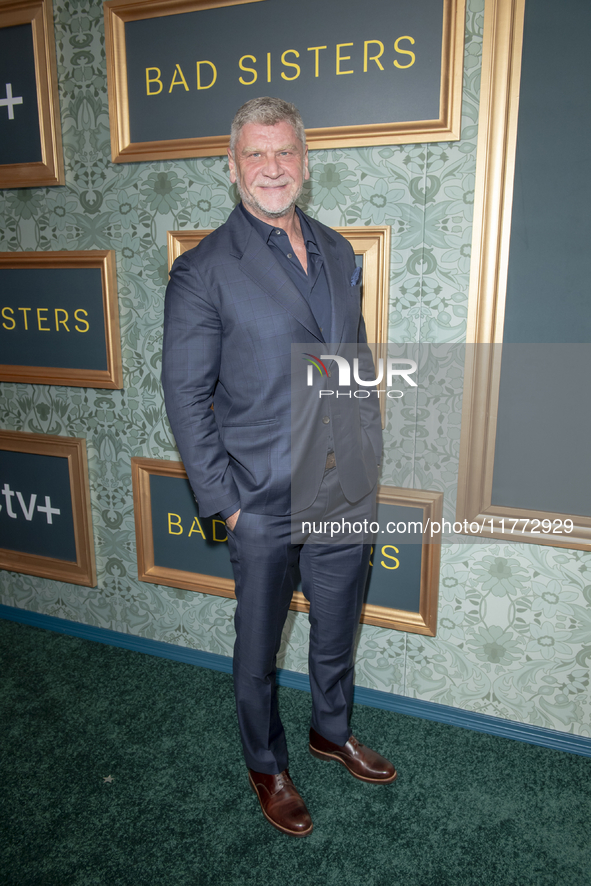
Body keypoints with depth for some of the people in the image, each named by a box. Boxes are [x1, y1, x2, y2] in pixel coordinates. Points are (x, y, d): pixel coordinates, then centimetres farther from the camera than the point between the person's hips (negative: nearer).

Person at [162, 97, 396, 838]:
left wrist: (367, 455, 9)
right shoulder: (203, 271, -10)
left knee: (337, 631, 23)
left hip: (348, 492, 5)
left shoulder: (337, 250, 7)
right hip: (266, 504, -5)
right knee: (258, 649, 15)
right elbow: (186, 395, -10)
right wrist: (222, 499, -11)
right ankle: (266, 767, 41)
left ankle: (332, 731, 50)